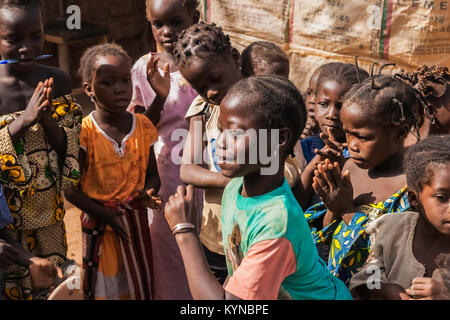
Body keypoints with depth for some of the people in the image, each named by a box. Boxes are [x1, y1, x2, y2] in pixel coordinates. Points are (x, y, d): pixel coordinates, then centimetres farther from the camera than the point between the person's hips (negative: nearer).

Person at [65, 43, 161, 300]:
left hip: (136, 220, 3)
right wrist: (103, 214, -20)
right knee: (103, 287, 11)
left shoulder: (143, 126, -2)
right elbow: (70, 188, -13)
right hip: (98, 223, -3)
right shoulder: (83, 132, -14)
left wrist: (148, 193, -16)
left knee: (138, 285, 16)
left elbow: (152, 173, 6)